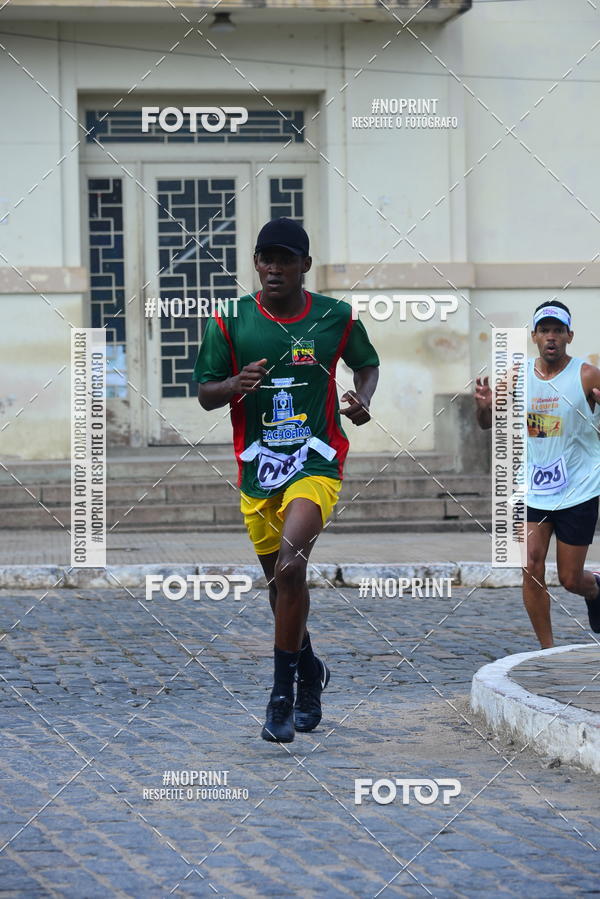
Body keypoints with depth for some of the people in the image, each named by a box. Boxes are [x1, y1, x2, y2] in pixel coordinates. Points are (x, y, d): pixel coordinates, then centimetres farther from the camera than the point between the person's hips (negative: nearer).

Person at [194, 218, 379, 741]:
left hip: (317, 459, -3)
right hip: (257, 465, 3)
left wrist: (362, 399, -3)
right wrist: (236, 385, -19)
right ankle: (310, 670, 40)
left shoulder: (337, 318, -1)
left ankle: (283, 693, -15)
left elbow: (368, 364, 18)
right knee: (279, 578, 14)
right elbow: (204, 394, 3)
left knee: (290, 566, -23)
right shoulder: (230, 321, -1)